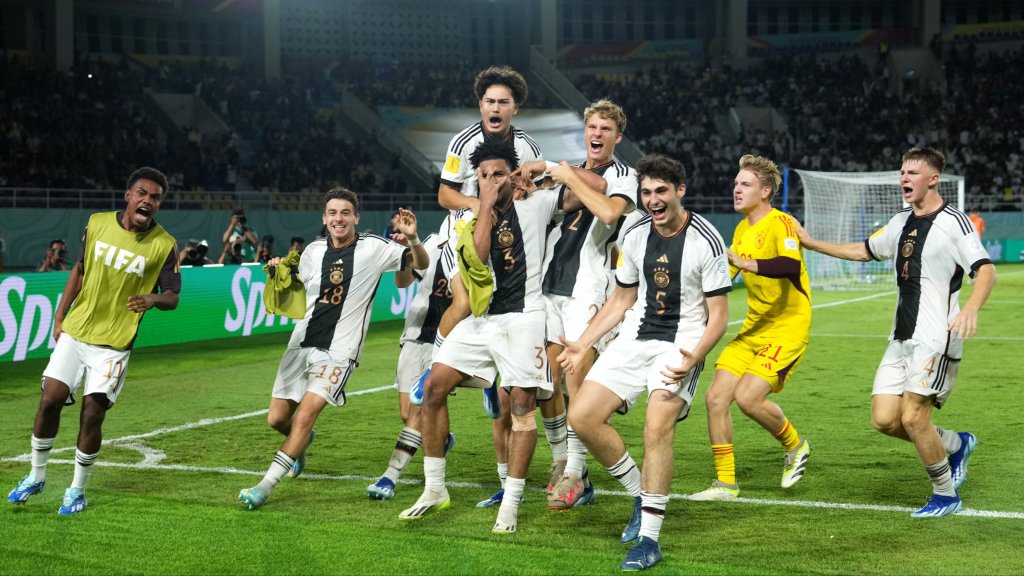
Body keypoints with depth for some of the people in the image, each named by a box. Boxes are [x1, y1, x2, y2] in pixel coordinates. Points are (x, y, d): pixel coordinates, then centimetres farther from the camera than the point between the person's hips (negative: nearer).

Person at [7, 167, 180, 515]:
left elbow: (172, 297, -3)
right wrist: (59, 316, 10)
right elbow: (80, 269, 12)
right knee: (50, 400, -3)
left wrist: (154, 298, -27)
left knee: (92, 414, -5)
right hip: (74, 332, 3)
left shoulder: (164, 245, -9)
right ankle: (36, 476, 20)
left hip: (114, 344, -3)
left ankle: (77, 490, 15)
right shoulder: (97, 224, -1)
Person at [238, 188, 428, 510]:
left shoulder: (374, 249, -4)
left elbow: (421, 264, -3)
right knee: (277, 419, 7)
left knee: (305, 414, -19)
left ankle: (265, 486, -12)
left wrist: (412, 239, -23)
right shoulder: (313, 251, 7)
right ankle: (302, 442, 43)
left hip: (338, 352, -5)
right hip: (301, 344, 5)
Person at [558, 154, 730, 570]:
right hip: (635, 338, 6)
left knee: (657, 427, -25)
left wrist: (693, 358, -26)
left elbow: (718, 315, -10)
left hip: (682, 344, -6)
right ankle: (641, 495, 13)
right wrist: (583, 344, 7)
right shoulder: (635, 236, 4)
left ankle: (649, 539, -13)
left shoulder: (706, 240, -12)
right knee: (581, 416, -7)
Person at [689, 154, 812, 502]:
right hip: (753, 329, 8)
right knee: (716, 396, -3)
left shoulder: (779, 223, -14)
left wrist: (743, 262, -42)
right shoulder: (742, 229, 12)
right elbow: (724, 275, 23)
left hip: (787, 329, -8)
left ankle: (796, 446, 9)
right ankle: (726, 483, 8)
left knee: (748, 397, -21)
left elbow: (791, 266, -34)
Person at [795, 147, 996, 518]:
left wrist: (971, 308, -37)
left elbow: (986, 270, -19)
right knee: (884, 419, 0)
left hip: (936, 339, -8)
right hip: (901, 339, 8)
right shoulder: (901, 223, 15)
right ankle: (956, 445, 23)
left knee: (912, 418, -12)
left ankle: (946, 495, 9)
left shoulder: (953, 222, -9)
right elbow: (864, 251, 29)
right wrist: (810, 243, 27)